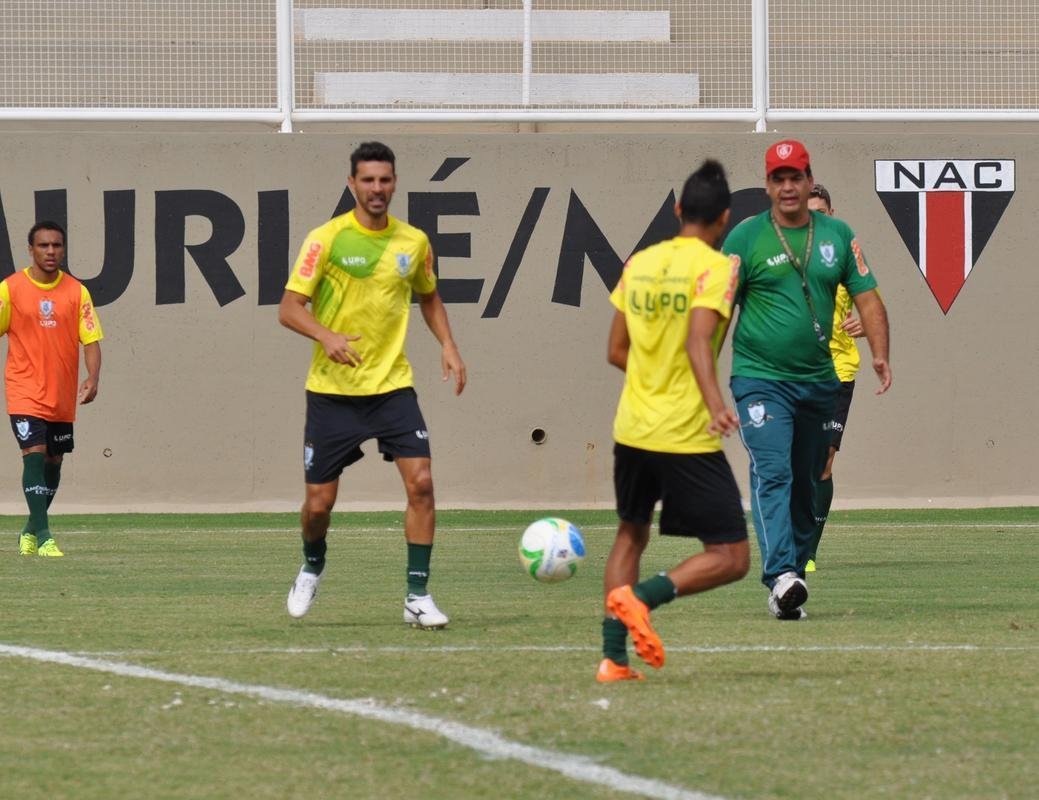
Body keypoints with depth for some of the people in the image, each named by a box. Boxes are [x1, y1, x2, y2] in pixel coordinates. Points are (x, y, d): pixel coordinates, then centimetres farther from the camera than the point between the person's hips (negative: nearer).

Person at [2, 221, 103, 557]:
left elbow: (91, 339, -2)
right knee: (34, 454, -17)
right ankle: (43, 536, -19)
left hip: (63, 395, 3)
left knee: (53, 461, 12)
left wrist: (92, 379, -17)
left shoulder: (76, 292, 1)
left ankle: (31, 530, 31)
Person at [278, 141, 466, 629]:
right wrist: (326, 336, -28)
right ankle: (312, 567, 36)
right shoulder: (326, 239, -8)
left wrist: (447, 345, 6)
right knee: (319, 502, 2)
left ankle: (417, 597, -7)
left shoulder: (414, 242, 4)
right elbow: (289, 308, -9)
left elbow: (428, 296, 22)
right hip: (332, 391, -2)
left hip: (393, 386, 2)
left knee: (420, 482, -15)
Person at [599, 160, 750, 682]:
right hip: (687, 437, -7)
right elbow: (698, 339, -25)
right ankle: (642, 596, -22)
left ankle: (613, 657, 14)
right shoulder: (714, 267, -9)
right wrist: (714, 401, -37)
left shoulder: (639, 263, 9)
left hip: (632, 429, 7)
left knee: (631, 535, 24)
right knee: (730, 557, -1)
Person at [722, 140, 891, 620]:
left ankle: (796, 573, 17)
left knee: (805, 484, 9)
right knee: (772, 473, -19)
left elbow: (866, 297, 9)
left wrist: (880, 355, -6)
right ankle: (781, 575, -31)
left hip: (818, 381, 4)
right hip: (760, 378, -4)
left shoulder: (837, 236, 9)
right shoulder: (745, 237, -1)